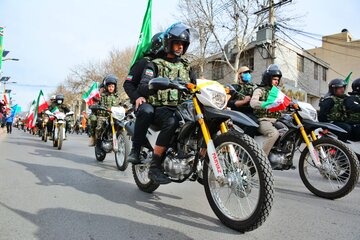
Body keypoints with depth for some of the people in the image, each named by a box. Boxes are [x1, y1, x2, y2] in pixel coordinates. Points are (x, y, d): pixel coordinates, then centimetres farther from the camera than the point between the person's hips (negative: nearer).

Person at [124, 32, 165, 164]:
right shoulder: (144, 62, 6)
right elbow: (128, 83, 2)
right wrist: (137, 96, -17)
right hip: (145, 101, -4)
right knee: (147, 111, -41)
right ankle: (135, 149, -30)